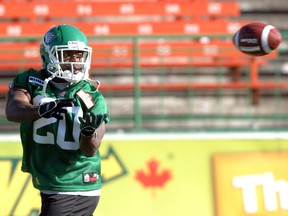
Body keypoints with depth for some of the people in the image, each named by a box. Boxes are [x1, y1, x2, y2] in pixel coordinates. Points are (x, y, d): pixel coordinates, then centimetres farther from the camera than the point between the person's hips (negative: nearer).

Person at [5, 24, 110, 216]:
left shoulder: (93, 97, -6)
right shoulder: (31, 82, -1)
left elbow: (90, 151, -12)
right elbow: (13, 110, -22)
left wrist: (89, 131, -36)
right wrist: (42, 109, -42)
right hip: (51, 186, 4)